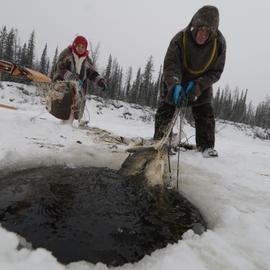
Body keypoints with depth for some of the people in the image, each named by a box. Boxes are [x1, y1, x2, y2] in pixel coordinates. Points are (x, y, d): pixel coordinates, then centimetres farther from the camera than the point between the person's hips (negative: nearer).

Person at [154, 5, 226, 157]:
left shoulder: (219, 42, -20)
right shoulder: (180, 39, -27)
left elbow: (216, 71, -16)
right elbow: (170, 65, -34)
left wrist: (198, 85, -32)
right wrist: (175, 85, -53)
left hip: (202, 84, 2)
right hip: (175, 82, -1)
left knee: (205, 113, -7)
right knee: (165, 110, -3)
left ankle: (206, 145, 5)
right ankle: (158, 140, 12)